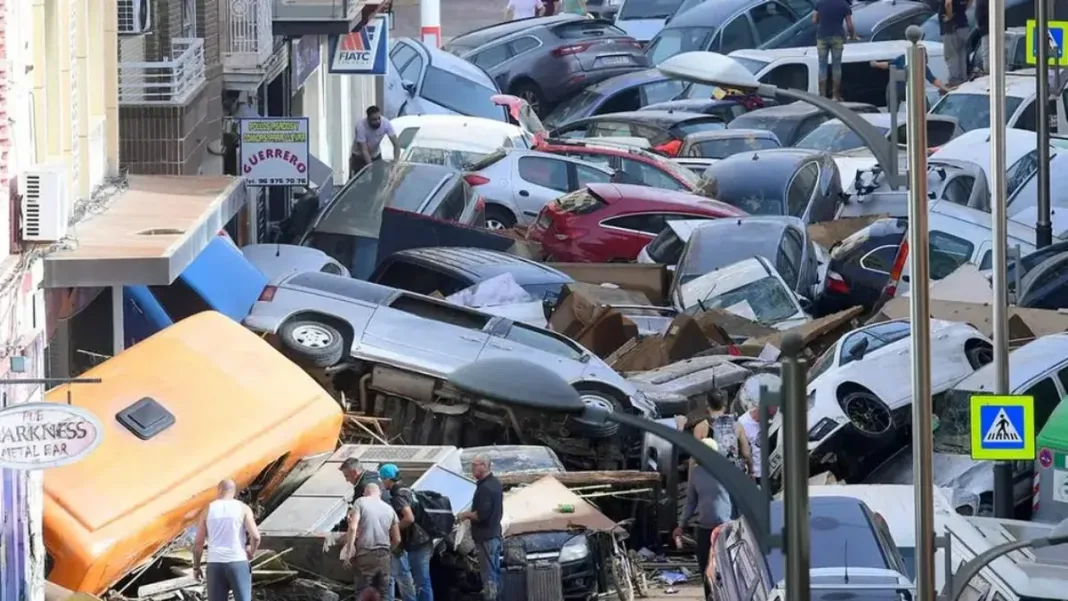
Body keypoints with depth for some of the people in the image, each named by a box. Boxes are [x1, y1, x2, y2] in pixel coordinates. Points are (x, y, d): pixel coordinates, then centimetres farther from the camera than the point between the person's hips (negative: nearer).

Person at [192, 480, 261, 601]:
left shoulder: (208, 510, 6)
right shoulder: (243, 508, 1)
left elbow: (198, 542, 4)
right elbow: (255, 536, -11)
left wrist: (196, 567, 16)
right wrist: (251, 552, 10)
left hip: (215, 565, 2)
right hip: (238, 563, -2)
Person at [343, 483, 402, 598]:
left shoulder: (360, 502, 1)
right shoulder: (389, 509, 14)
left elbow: (353, 528, -12)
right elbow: (397, 539, 15)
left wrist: (348, 552, -10)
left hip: (365, 555, -4)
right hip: (384, 556, 4)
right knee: (382, 594, 10)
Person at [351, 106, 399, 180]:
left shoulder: (386, 123, -24)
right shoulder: (361, 126, -33)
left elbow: (396, 144, -21)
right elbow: (364, 151, -33)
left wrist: (396, 160, -37)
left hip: (376, 155, 3)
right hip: (359, 156, -3)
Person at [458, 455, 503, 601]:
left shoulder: (485, 488, -21)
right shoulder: (495, 483, 11)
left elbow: (481, 514, -26)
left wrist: (465, 515, -11)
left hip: (485, 537, -10)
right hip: (495, 534, 10)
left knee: (488, 574, -7)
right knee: (495, 571, 16)